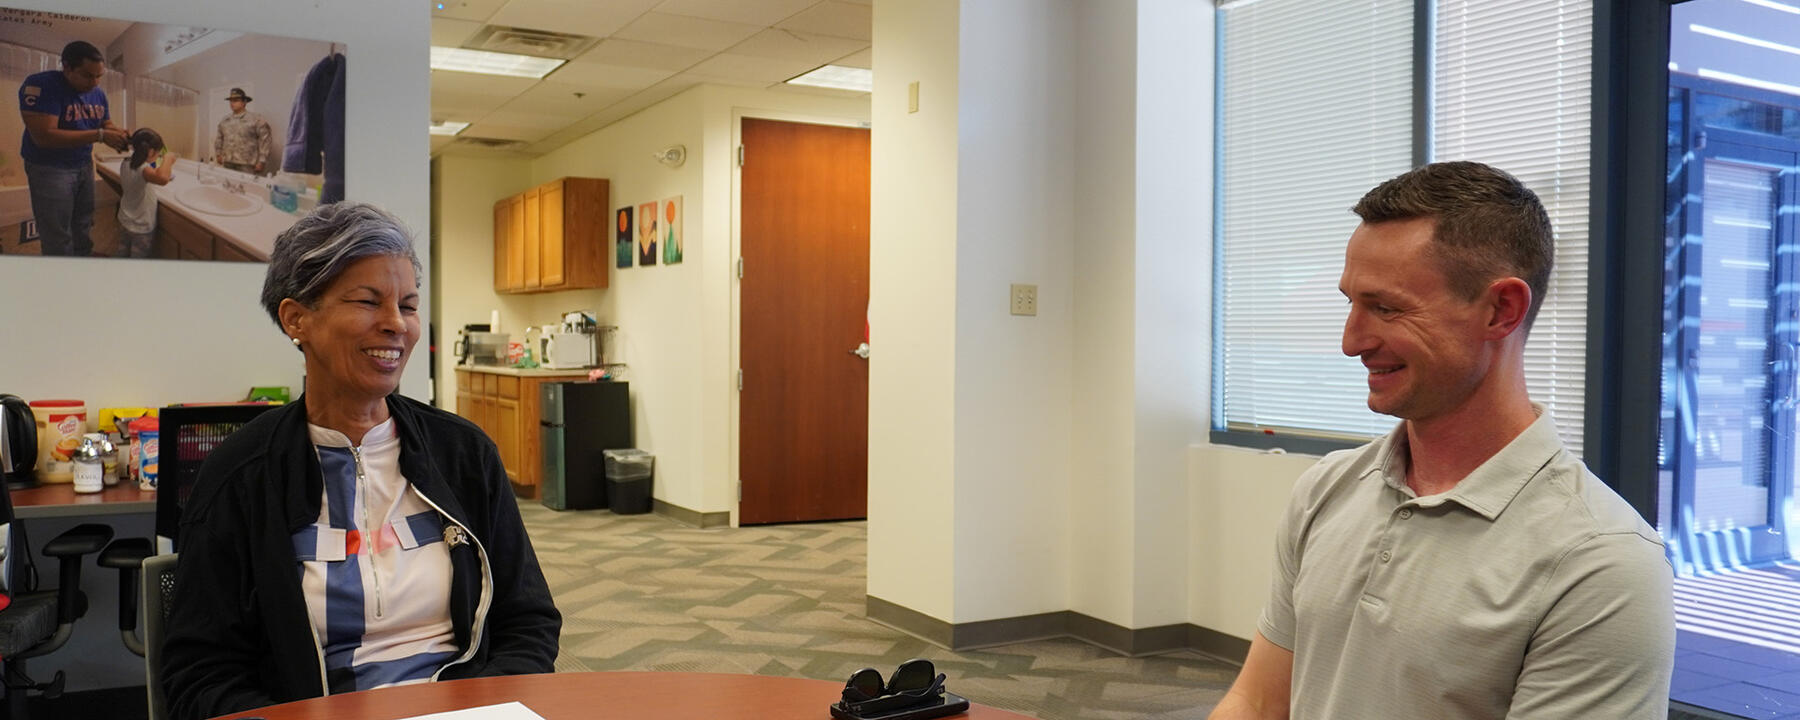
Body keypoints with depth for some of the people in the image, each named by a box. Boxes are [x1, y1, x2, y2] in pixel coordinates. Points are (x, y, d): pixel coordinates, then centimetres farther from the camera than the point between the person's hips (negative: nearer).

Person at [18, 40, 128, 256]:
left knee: (83, 229, 16)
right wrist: (99, 135, -34)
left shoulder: (98, 94, 0)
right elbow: (44, 136, -31)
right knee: (58, 239, -2)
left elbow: (107, 125, 12)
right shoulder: (40, 85, -23)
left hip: (84, 166, 7)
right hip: (49, 168, -7)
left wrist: (119, 135, -15)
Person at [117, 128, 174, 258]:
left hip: (124, 221, 7)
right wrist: (167, 159, -34)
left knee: (123, 254, 23)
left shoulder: (125, 164, -5)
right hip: (141, 228, -7)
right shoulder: (143, 169, -30)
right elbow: (162, 178, -53)